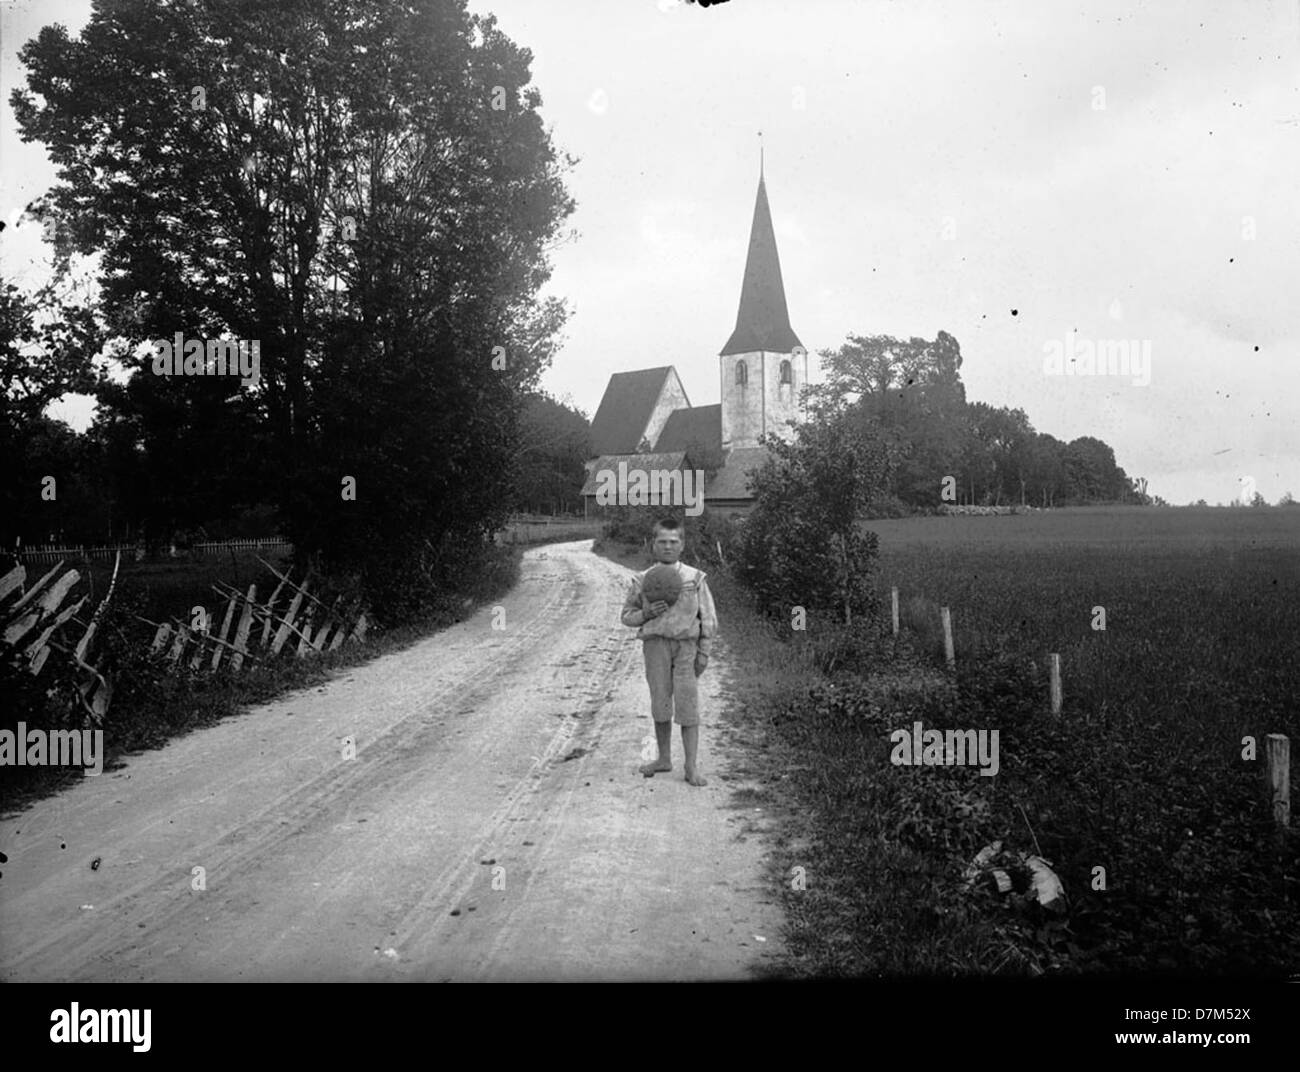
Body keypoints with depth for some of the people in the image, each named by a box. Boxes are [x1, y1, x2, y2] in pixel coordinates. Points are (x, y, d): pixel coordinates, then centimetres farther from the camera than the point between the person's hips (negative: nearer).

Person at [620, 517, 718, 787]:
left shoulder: (695, 578, 2)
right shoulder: (642, 580, 4)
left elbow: (708, 618, 4)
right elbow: (627, 615, 10)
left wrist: (704, 653, -1)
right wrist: (646, 613, -11)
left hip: (686, 644, -1)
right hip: (655, 643, 1)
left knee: (687, 704, -5)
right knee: (660, 704, 7)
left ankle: (691, 767, 0)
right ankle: (664, 758, 24)